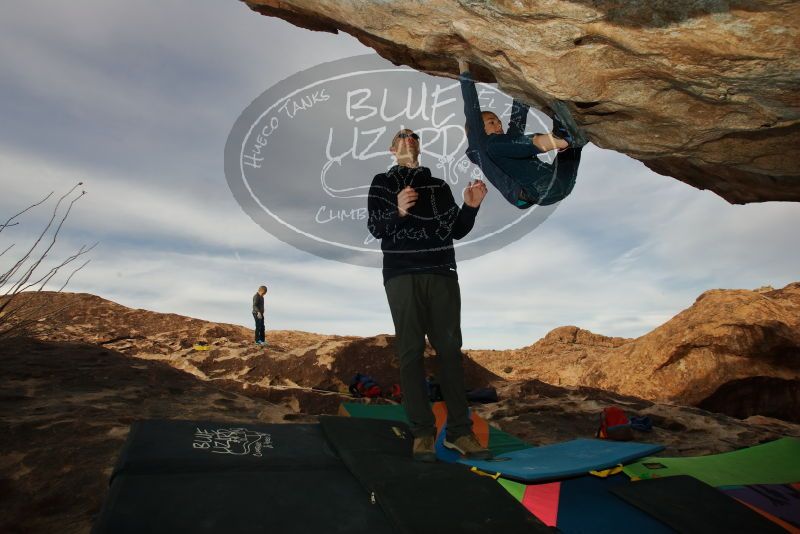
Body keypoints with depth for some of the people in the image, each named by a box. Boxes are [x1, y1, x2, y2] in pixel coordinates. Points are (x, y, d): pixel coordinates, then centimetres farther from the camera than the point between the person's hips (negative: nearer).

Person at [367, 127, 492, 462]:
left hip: (442, 275, 3)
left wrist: (470, 207, -2)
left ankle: (459, 432, 4)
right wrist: (398, 211, -21)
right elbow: (375, 228, -1)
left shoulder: (440, 186, 19)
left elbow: (457, 232, 17)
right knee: (410, 351, -4)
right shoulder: (382, 183, 12)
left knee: (450, 350, -1)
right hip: (402, 276, -2)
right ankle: (422, 433, 1)